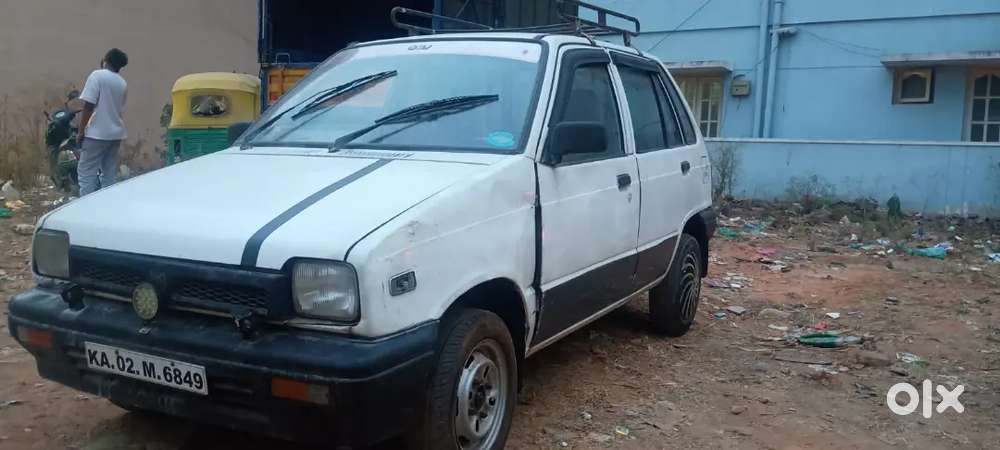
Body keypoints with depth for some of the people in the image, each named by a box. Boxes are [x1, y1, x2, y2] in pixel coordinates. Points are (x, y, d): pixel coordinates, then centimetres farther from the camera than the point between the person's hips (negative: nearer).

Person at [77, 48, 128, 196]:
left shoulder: (97, 75, -9)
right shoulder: (123, 83, 11)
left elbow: (89, 106, -14)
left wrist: (81, 130, -9)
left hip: (97, 133, -6)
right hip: (116, 133, 7)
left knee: (86, 171, -3)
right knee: (110, 173, 9)